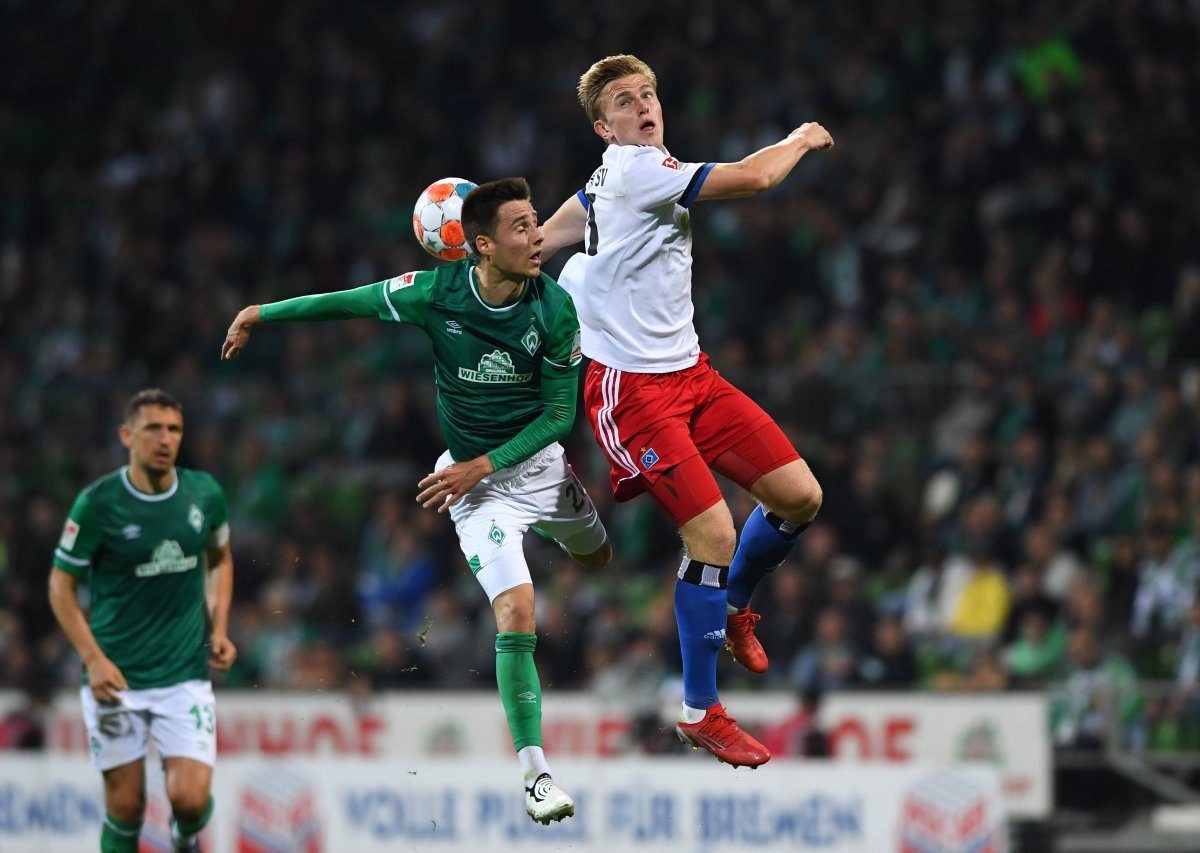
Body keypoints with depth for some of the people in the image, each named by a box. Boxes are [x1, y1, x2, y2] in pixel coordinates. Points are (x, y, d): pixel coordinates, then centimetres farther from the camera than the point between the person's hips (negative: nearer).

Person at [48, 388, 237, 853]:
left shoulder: (205, 494, 0)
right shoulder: (97, 503, -10)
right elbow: (61, 585, -2)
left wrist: (218, 629, 5)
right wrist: (94, 659, -12)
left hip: (186, 674, 2)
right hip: (115, 677, -2)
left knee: (190, 798, -10)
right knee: (126, 805, 0)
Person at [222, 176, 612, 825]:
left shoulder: (554, 309, -17)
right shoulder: (435, 293, -21)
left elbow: (560, 413, -9)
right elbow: (351, 303, -4)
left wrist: (482, 466, -16)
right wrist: (261, 314, 5)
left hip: (538, 461, 3)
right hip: (472, 475, -3)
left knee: (600, 563, 23)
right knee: (517, 614, -17)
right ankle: (535, 772, -12)